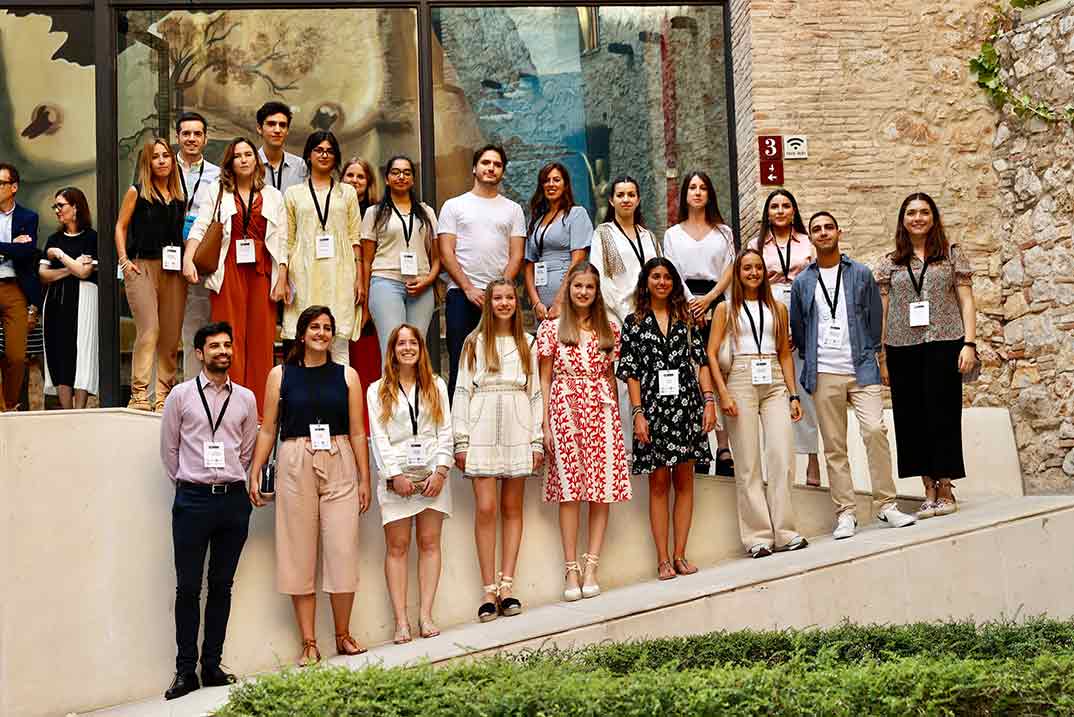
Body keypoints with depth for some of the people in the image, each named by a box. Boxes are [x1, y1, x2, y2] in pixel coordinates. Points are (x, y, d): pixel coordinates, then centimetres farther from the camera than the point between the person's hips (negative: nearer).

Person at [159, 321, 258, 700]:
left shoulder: (245, 398, 8)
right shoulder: (181, 395, 2)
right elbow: (169, 448, 8)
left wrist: (233, 482, 10)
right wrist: (186, 484, 9)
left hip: (234, 499, 2)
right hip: (193, 498, -2)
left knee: (222, 585, 7)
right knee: (188, 587, 0)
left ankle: (212, 665, 15)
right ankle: (185, 670, 6)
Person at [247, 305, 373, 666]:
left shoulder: (347, 375, 8)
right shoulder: (281, 375, 6)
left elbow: (357, 432, 7)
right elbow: (268, 429, 7)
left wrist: (364, 480, 5)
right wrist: (254, 474, 1)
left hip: (339, 467, 0)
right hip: (295, 466, 0)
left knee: (342, 551, -2)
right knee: (300, 553, 2)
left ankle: (343, 635, 13)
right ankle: (309, 643, 8)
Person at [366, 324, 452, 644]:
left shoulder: (436, 386, 13)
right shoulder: (377, 391, 9)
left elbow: (445, 431, 7)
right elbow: (379, 437, 2)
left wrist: (440, 470, -5)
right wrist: (395, 474, -9)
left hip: (431, 472, 2)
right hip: (396, 475, -2)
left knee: (429, 543, -1)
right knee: (397, 546, -4)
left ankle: (425, 615, 0)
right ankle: (401, 621, -5)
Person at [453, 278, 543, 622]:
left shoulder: (527, 343, 13)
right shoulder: (474, 342, 7)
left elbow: (535, 392, 12)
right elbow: (462, 392, 3)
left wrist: (537, 440, 5)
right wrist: (461, 442, -3)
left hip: (517, 431, 2)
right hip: (483, 430, -2)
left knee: (512, 508, 2)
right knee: (485, 508, -7)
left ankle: (506, 586, 5)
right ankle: (490, 590, -4)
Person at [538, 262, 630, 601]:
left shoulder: (609, 330, 12)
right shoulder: (551, 328, 5)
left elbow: (609, 376, 16)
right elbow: (545, 379, 4)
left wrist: (613, 413, 7)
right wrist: (546, 423, -2)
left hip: (601, 409, 2)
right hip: (564, 407, -2)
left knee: (603, 487, -4)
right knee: (569, 489, -5)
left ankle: (590, 567, -1)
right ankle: (571, 569, -1)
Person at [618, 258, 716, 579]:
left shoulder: (686, 318, 11)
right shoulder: (634, 322, 6)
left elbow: (701, 361, 8)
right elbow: (630, 372, 1)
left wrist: (709, 400, -2)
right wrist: (638, 413, -7)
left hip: (686, 405, 2)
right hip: (653, 407, -2)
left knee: (684, 482, 3)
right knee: (658, 483, 1)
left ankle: (679, 555, 9)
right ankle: (663, 559, 3)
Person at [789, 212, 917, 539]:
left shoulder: (861, 274, 8)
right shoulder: (802, 282, 10)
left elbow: (875, 318, 11)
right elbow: (796, 329, 17)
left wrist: (869, 356, 8)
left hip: (862, 370, -1)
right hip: (824, 374, 1)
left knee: (875, 430, -16)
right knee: (834, 445, 1)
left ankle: (886, 505, -5)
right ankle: (845, 513, 7)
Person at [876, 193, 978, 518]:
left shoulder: (952, 253, 8)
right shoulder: (889, 263, 11)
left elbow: (966, 301, 4)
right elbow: (882, 313, 10)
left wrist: (969, 343, -6)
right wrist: (882, 358, 5)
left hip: (943, 344, -2)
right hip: (902, 348, 2)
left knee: (942, 415, -2)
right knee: (911, 418, 2)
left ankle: (945, 489, 7)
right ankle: (929, 490, 10)